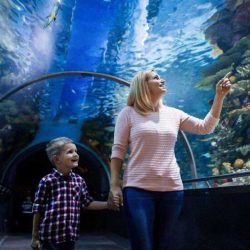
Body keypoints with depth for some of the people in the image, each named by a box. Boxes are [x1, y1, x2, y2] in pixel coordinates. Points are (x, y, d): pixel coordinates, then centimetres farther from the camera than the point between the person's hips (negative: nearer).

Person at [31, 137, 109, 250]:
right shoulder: (47, 181, -12)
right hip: (50, 236, -5)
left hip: (70, 236, 6)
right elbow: (38, 210, -6)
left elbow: (87, 203, 13)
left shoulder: (79, 180, 5)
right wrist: (35, 237, -2)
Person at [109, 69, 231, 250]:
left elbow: (205, 127, 12)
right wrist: (114, 185, -7)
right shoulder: (128, 113, 1)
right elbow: (118, 150, -1)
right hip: (138, 189, -4)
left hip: (172, 189, 4)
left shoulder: (173, 114, 12)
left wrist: (220, 96, 7)